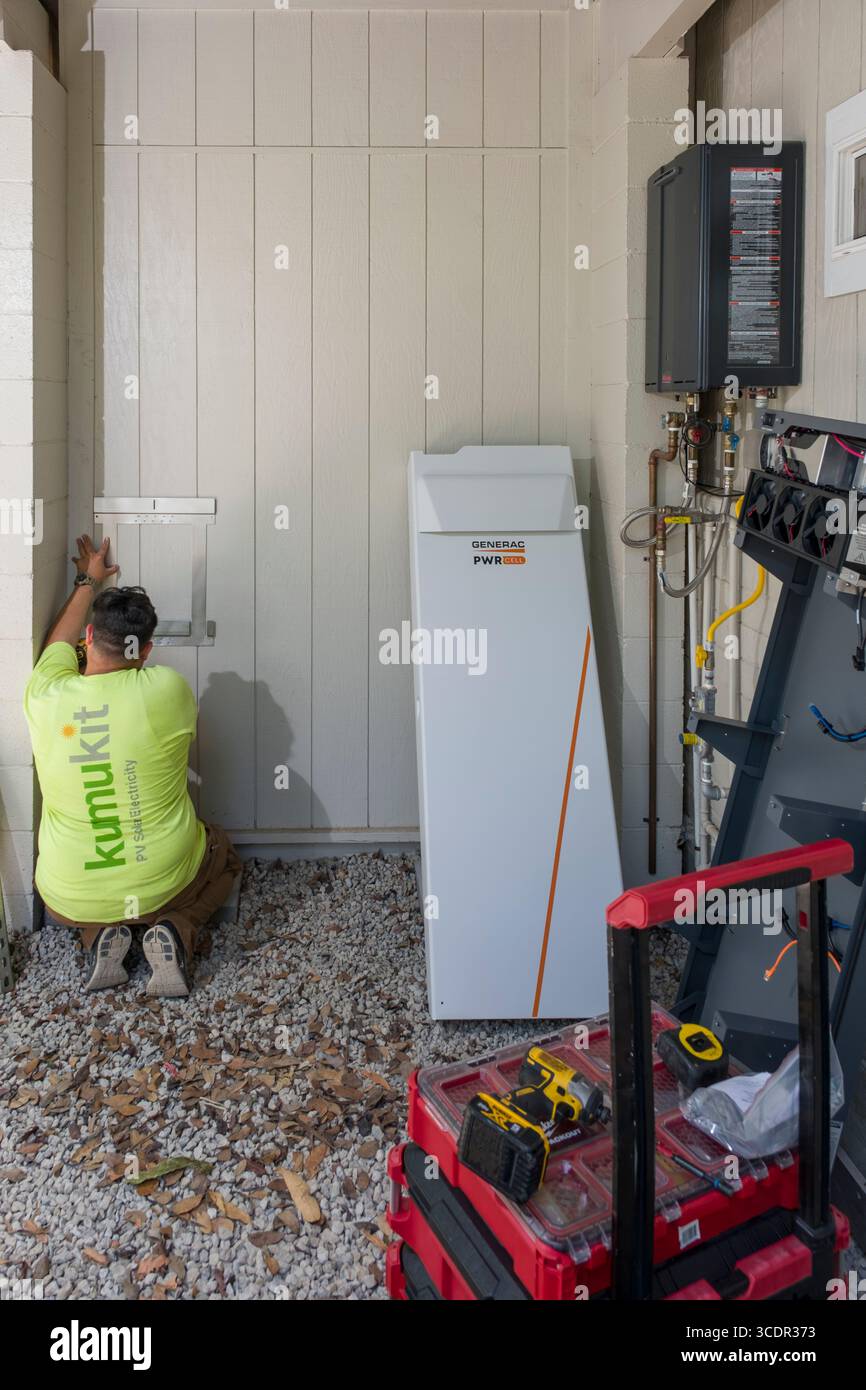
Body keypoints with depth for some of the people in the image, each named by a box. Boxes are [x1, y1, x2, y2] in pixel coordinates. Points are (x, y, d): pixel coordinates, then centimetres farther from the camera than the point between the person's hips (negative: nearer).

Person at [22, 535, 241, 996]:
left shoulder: (46, 697, -13)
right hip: (164, 884, -2)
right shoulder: (167, 689, -19)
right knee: (222, 852, 31)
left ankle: (100, 933, 8)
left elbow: (59, 641, 11)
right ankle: (174, 929, 3)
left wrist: (87, 582, 28)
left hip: (70, 899, 2)